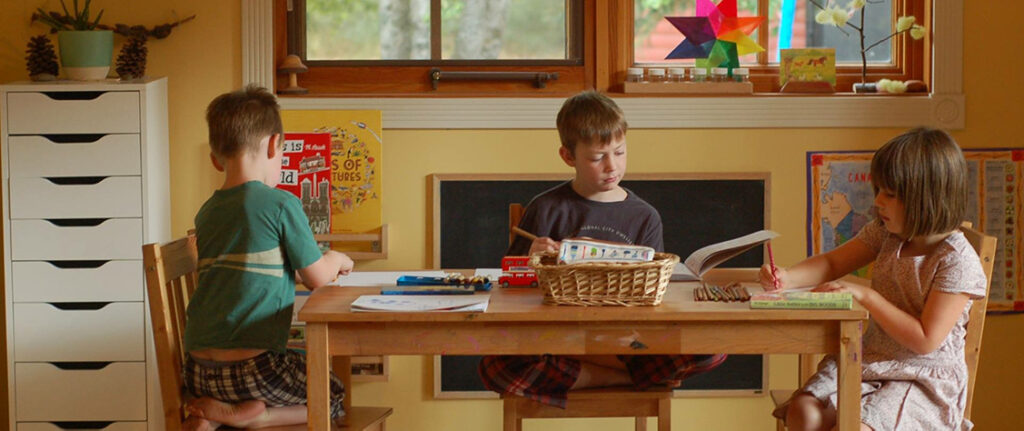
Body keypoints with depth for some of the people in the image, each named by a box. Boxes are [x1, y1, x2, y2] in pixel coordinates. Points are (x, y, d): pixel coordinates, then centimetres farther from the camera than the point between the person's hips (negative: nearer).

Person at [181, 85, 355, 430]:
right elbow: (317, 278, -2)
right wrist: (337, 260, 22)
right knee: (334, 397, 17)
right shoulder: (281, 205, -9)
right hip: (251, 369, -6)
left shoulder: (206, 214, 11)